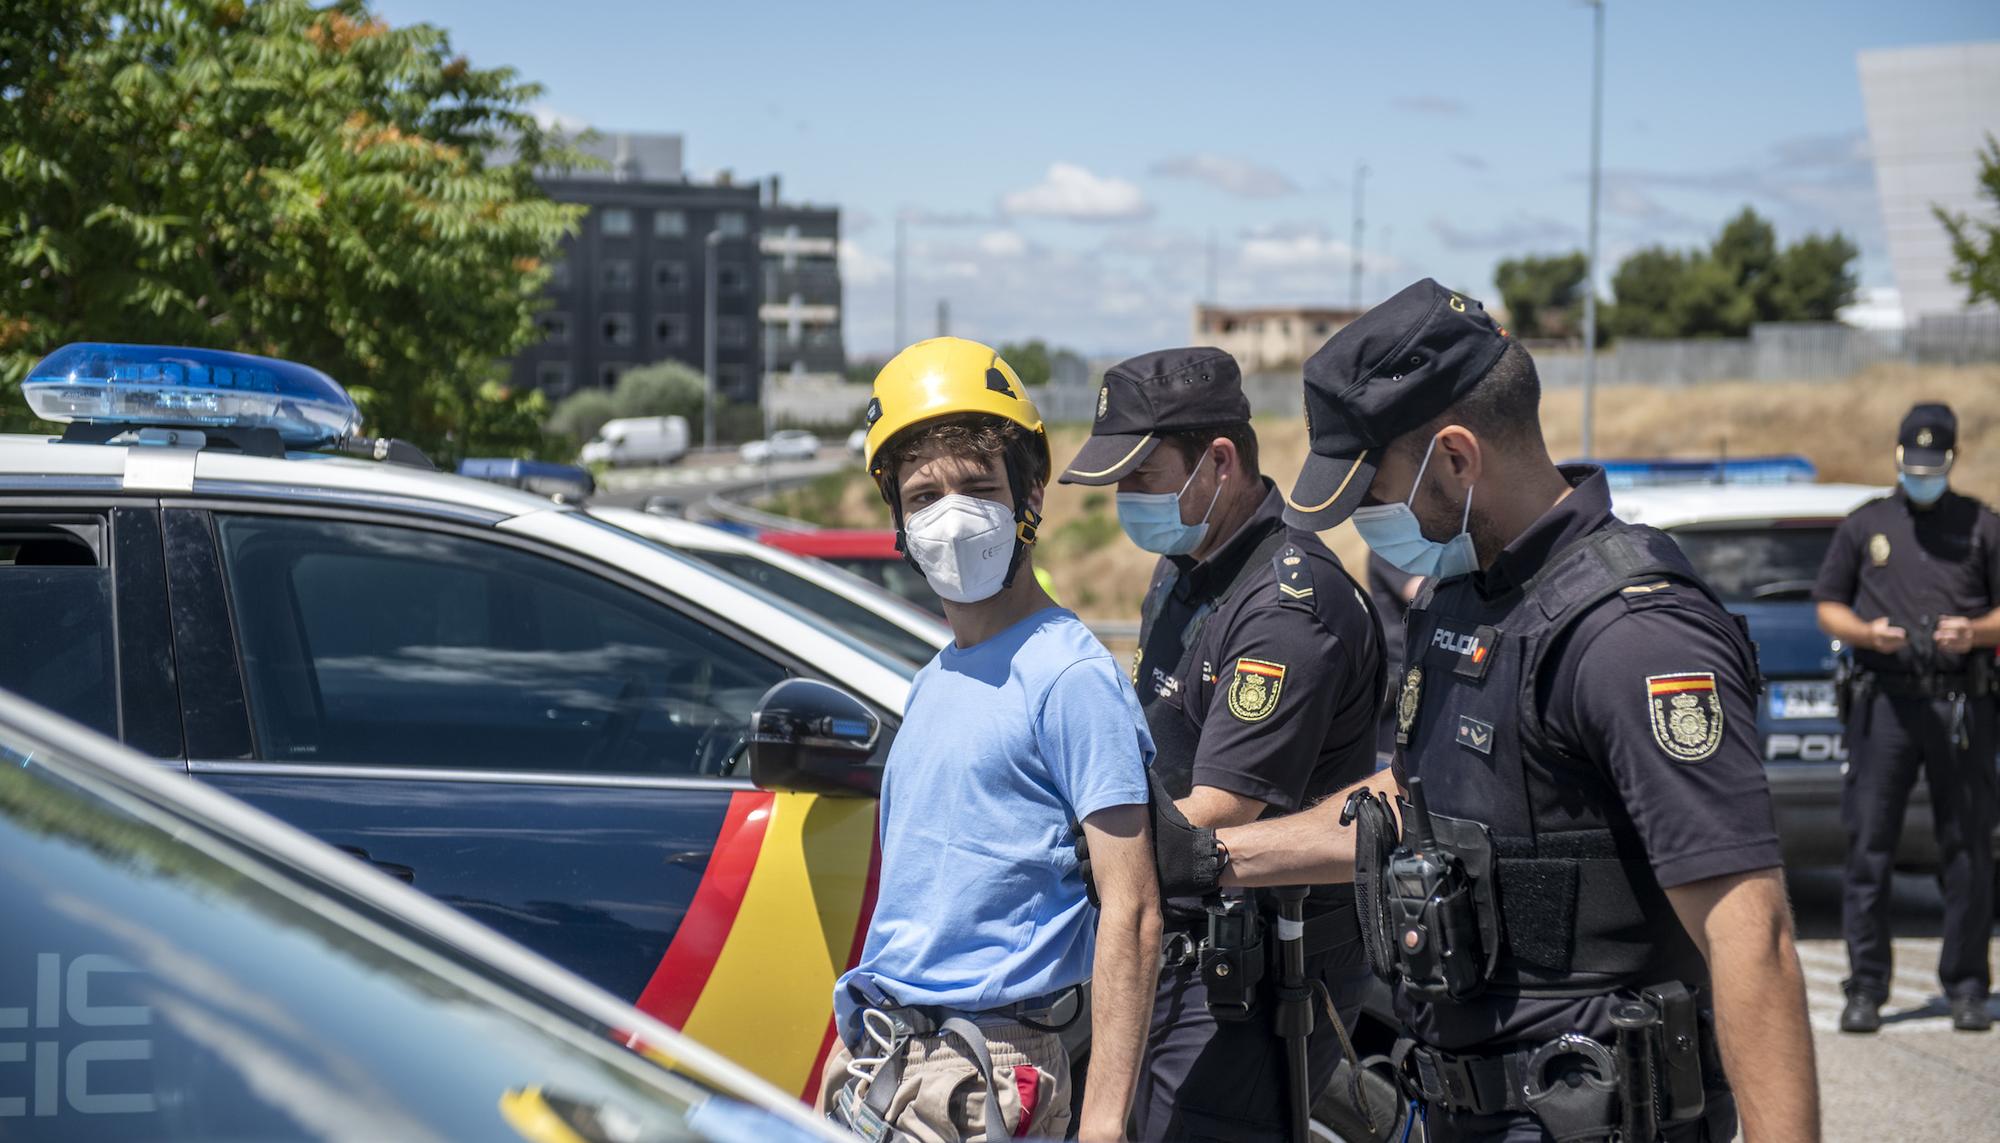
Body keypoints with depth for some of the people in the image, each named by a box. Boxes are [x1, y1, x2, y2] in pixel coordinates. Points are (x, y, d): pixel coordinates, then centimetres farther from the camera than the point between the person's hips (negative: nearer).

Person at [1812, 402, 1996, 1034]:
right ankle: (1865, 988, 3)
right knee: (1869, 846, -3)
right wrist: (1866, 632, -7)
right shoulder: (1865, 525, 14)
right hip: (1884, 701, 0)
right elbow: (1828, 607, 13)